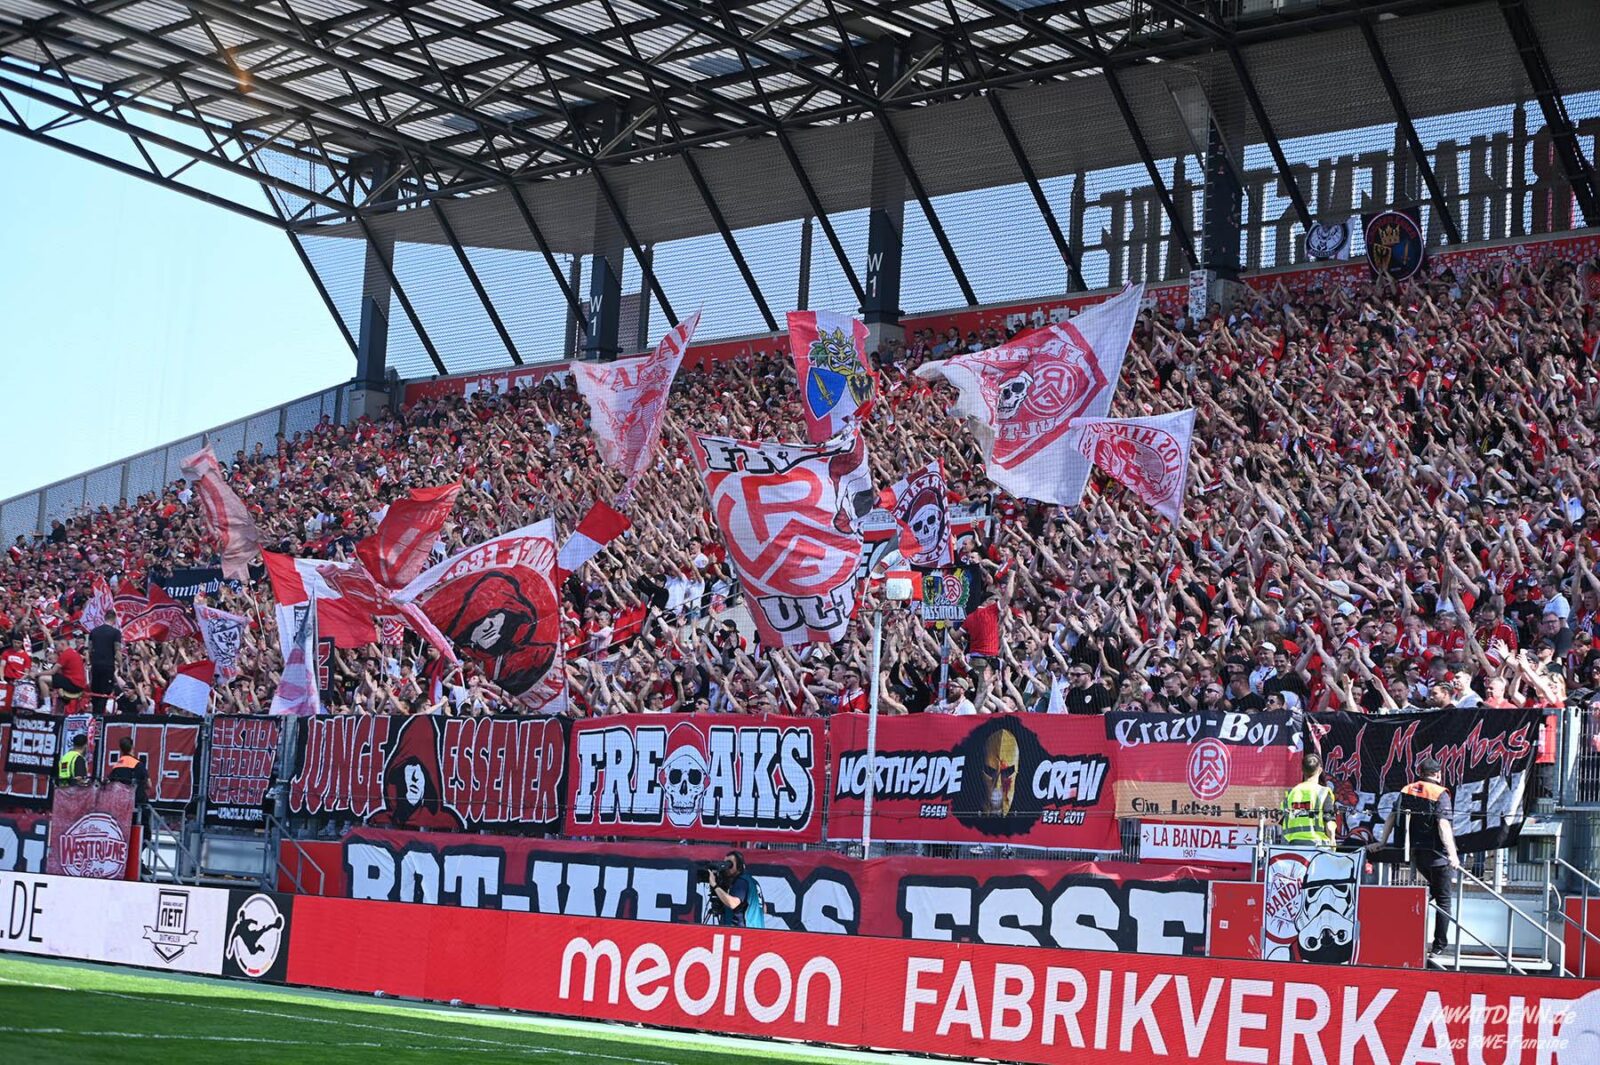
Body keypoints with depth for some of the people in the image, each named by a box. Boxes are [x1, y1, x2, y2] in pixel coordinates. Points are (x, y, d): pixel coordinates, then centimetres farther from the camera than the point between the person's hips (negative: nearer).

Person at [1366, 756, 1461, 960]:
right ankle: (1439, 945, 4)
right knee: (1444, 898, 4)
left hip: (1415, 851, 5)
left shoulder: (1407, 791, 5)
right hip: (1436, 853, -5)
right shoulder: (1440, 794, -10)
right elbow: (1443, 825, -20)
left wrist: (1381, 842, 9)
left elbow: (1391, 817, 4)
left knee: (1434, 888, 28)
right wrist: (1452, 853, -24)